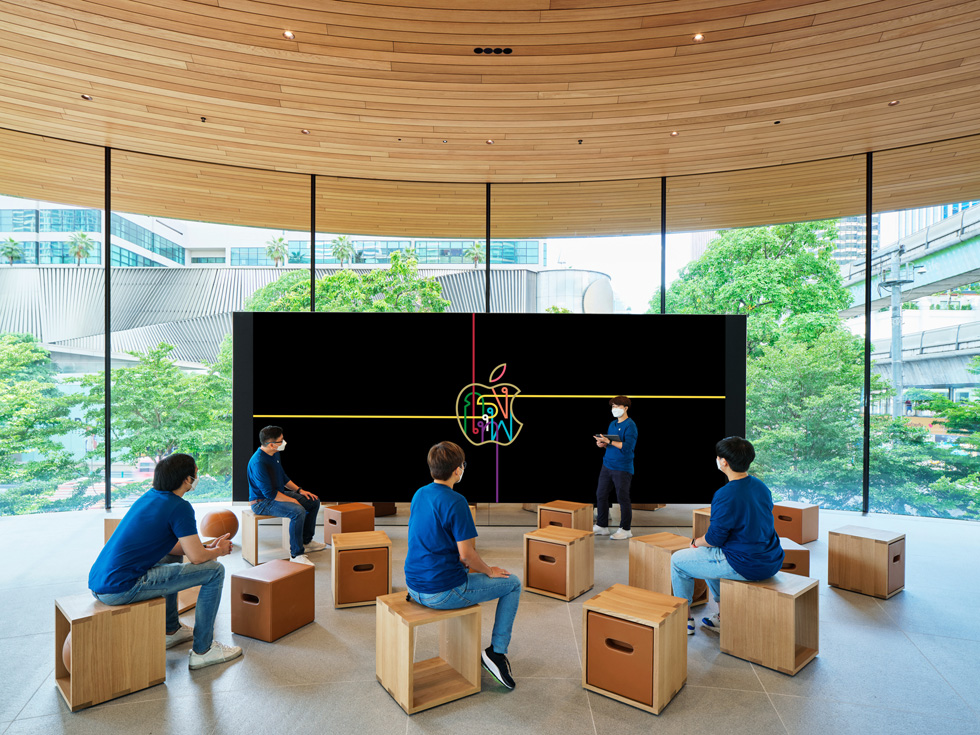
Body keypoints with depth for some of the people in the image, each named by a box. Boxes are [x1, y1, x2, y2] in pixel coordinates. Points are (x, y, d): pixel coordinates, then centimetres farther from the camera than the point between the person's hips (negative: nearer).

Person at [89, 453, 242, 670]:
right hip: (120, 590, -10)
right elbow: (197, 557, -14)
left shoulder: (150, 496, 12)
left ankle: (172, 630, 39)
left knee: (172, 558, 34)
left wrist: (208, 547, 19)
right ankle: (203, 650, 4)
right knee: (214, 571, -6)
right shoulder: (179, 507, -15)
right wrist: (218, 551, 8)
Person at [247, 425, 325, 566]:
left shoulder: (275, 454, 4)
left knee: (314, 501, 7)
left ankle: (306, 541, 20)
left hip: (279, 493, 10)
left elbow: (283, 478, 18)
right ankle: (297, 554, -21)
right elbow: (269, 493, -27)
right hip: (262, 502, -10)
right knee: (298, 511, -32)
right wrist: (292, 500, -20)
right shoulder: (258, 463, -27)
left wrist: (299, 490, 7)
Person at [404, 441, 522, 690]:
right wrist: (489, 571, 0)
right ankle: (497, 651, 9)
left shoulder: (418, 494, 5)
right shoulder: (455, 502, -20)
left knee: (464, 572, 37)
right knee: (512, 584, 8)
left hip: (414, 586, 8)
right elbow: (466, 554, -20)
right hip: (442, 592, -8)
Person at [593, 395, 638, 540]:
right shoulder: (612, 424, 13)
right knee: (601, 495, 9)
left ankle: (625, 529, 15)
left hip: (622, 468, -8)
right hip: (607, 465, 8)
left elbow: (628, 447, -22)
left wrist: (609, 441, -25)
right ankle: (601, 526, 21)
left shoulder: (630, 425, -11)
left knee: (623, 498, 1)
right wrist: (603, 444, -1)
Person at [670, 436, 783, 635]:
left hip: (746, 566, -9)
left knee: (677, 560, 8)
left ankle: (685, 620, 22)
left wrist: (696, 542, 6)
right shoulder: (761, 486, 4)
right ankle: (724, 618, 33)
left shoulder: (725, 495, -24)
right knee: (709, 553, 31)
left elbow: (715, 539, -17)